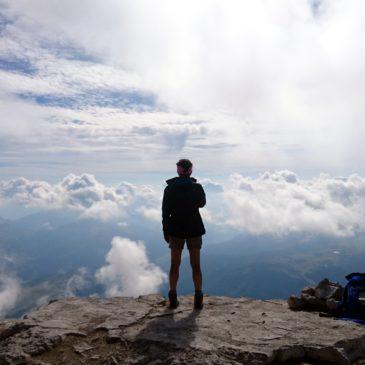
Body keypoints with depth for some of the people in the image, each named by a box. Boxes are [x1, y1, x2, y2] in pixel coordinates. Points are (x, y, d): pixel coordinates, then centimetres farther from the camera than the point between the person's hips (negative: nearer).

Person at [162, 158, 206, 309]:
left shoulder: (170, 188, -6)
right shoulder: (197, 187, -6)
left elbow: (165, 211, -5)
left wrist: (165, 231, 4)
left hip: (176, 230, 0)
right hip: (194, 229, 0)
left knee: (175, 265, 12)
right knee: (196, 265, 9)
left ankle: (173, 299, 15)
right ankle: (198, 299, 13)